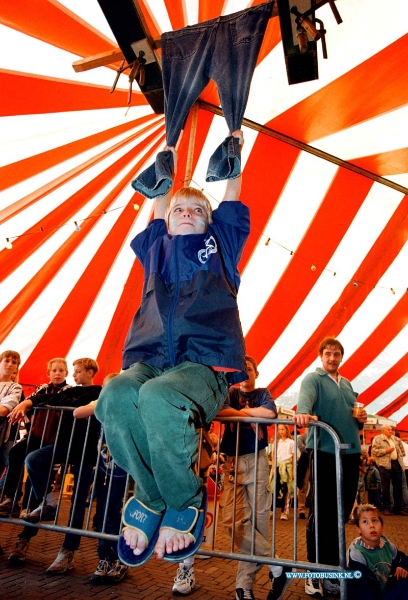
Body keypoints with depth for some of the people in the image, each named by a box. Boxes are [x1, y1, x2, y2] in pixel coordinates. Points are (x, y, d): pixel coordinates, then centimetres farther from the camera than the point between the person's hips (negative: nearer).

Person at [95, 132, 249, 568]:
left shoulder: (220, 243, 24)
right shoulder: (157, 247, 28)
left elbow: (231, 199, 32)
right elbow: (158, 207, 41)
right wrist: (167, 162, 53)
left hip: (205, 365, -2)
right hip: (148, 360, 3)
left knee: (158, 399, -34)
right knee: (114, 396, -30)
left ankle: (186, 503, -6)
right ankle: (150, 496, -5)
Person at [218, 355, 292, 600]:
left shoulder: (262, 393, 8)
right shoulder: (231, 393, 11)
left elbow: (270, 412, -15)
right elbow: (218, 410, -11)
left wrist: (241, 411, -6)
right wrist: (247, 413, -9)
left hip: (256, 461, -1)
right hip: (233, 462, 2)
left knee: (256, 520, -2)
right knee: (233, 520, -8)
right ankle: (276, 567, 4)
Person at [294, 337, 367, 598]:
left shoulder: (347, 384, 18)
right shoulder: (313, 379, -4)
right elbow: (305, 399, -26)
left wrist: (361, 419, 0)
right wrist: (303, 413, -48)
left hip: (351, 453, 6)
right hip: (325, 452, -6)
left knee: (342, 512, 12)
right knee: (322, 513, 0)